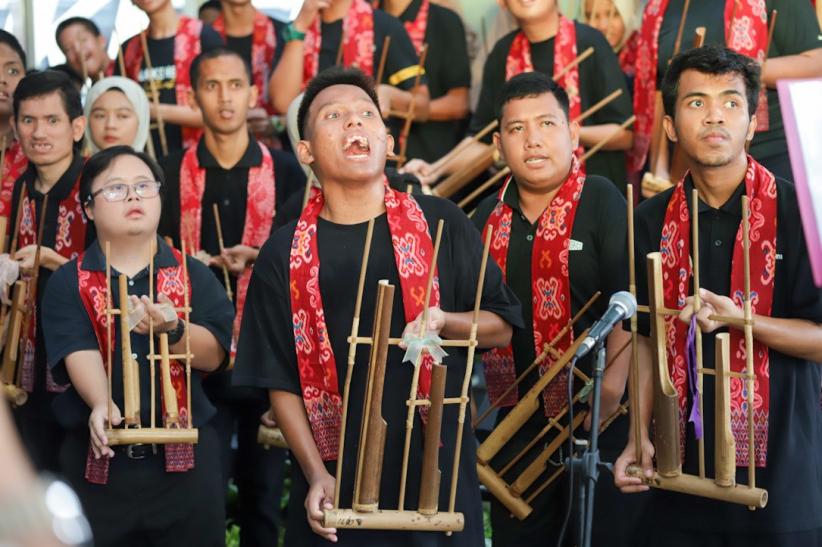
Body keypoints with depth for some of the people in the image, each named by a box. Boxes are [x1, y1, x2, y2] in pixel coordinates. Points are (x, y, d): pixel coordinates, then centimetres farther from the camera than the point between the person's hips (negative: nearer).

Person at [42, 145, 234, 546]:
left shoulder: (194, 276, 7)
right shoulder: (67, 284, 3)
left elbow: (213, 354, -4)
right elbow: (79, 352, -13)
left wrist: (172, 330, -25)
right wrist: (101, 405, -33)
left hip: (186, 458, 1)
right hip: (99, 461, -1)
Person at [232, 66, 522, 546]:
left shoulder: (442, 224, 0)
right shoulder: (285, 254, 0)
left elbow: (503, 326, 5)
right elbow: (280, 379, 2)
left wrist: (443, 321, -14)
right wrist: (316, 475, -8)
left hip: (438, 470, 0)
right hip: (338, 479, 0)